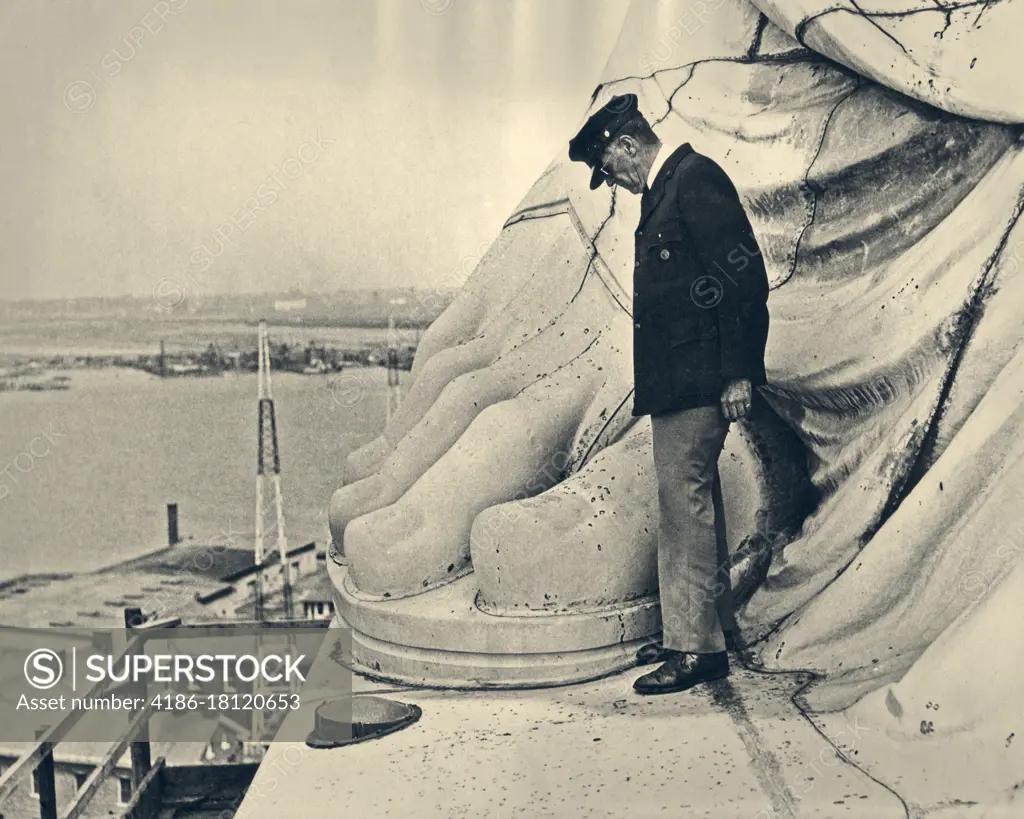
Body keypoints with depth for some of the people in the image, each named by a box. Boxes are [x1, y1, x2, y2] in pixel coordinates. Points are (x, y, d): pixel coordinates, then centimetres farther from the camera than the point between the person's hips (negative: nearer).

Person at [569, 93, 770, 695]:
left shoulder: (695, 178, -10)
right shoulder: (668, 188, 20)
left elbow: (746, 276, -18)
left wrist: (739, 372, -20)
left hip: (697, 378, -10)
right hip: (678, 376, 11)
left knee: (684, 496, -8)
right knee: (693, 498, 15)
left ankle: (696, 646, -1)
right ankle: (710, 626, 26)